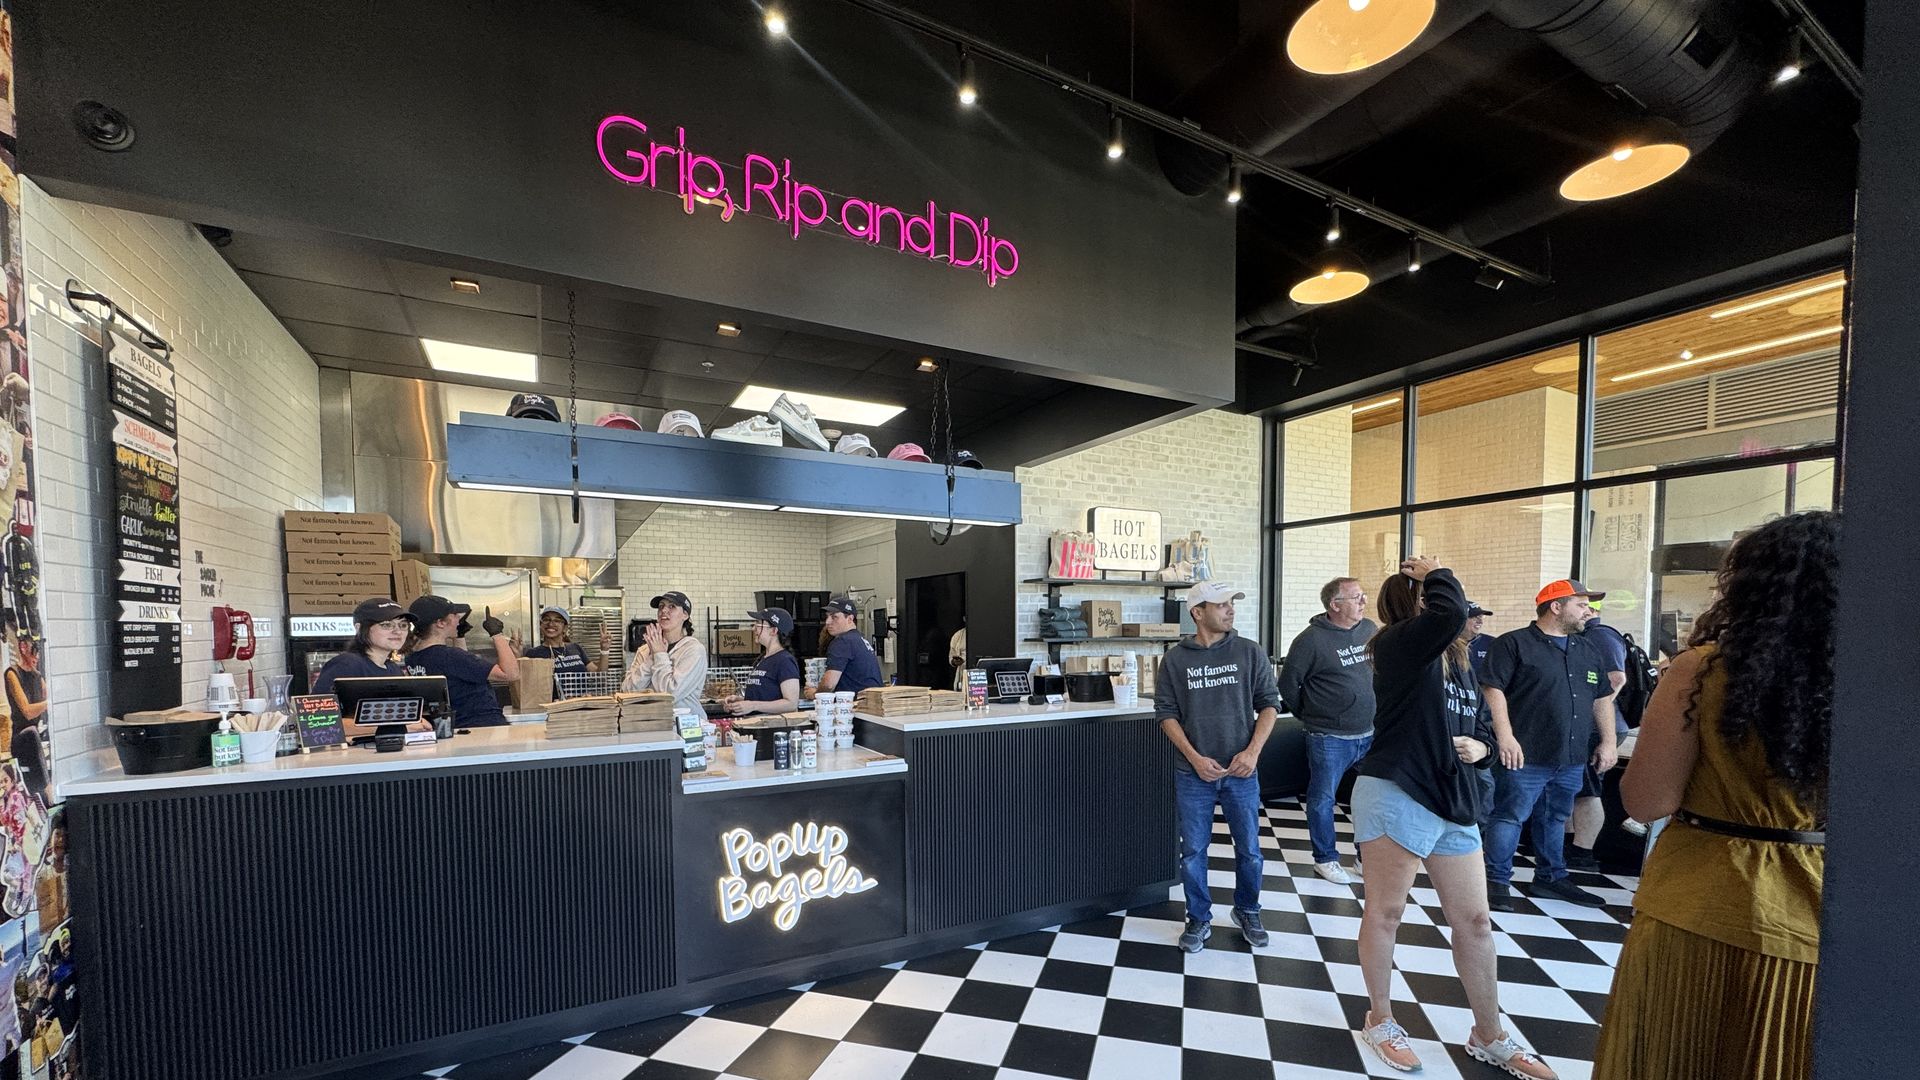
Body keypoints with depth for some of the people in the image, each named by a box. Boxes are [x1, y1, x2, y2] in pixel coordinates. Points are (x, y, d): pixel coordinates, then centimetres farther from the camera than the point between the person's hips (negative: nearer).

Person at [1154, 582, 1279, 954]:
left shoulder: (1249, 651, -2)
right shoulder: (1175, 659, -3)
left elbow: (1269, 702, 1)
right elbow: (1166, 713, -1)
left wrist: (1252, 751, -9)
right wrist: (1195, 758, -11)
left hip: (1240, 771, 1)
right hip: (1193, 773, -1)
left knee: (1249, 849, 13)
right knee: (1193, 852, 9)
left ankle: (1247, 911, 39)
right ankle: (1199, 920, 29)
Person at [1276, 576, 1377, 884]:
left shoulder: (1369, 629, 2)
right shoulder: (1311, 639, -16)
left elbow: (1379, 670, 19)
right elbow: (1288, 684, -9)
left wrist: (1374, 713, 16)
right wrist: (1309, 717, 0)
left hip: (1369, 734, 6)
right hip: (1330, 739, -6)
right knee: (1322, 799, 6)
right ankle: (1325, 859, 22)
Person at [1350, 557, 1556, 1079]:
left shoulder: (1458, 660, 13)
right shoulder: (1399, 644, -12)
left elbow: (1478, 724, 23)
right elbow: (1452, 610, -31)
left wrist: (1480, 747, 0)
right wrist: (1434, 574, -13)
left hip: (1453, 801, 8)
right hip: (1395, 796, -7)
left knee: (1474, 921, 16)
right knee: (1385, 912, 8)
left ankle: (1489, 1036, 36)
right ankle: (1380, 1020, 27)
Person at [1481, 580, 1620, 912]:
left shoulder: (1588, 652, 16)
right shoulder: (1514, 644, -8)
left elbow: (1602, 700, 21)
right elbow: (1494, 689, -14)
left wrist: (1608, 742, 13)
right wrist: (1505, 737, -20)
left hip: (1572, 759, 7)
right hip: (1525, 756, -7)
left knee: (1555, 819, 18)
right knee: (1509, 817, -2)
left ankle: (1550, 879, 32)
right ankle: (1498, 881, 6)